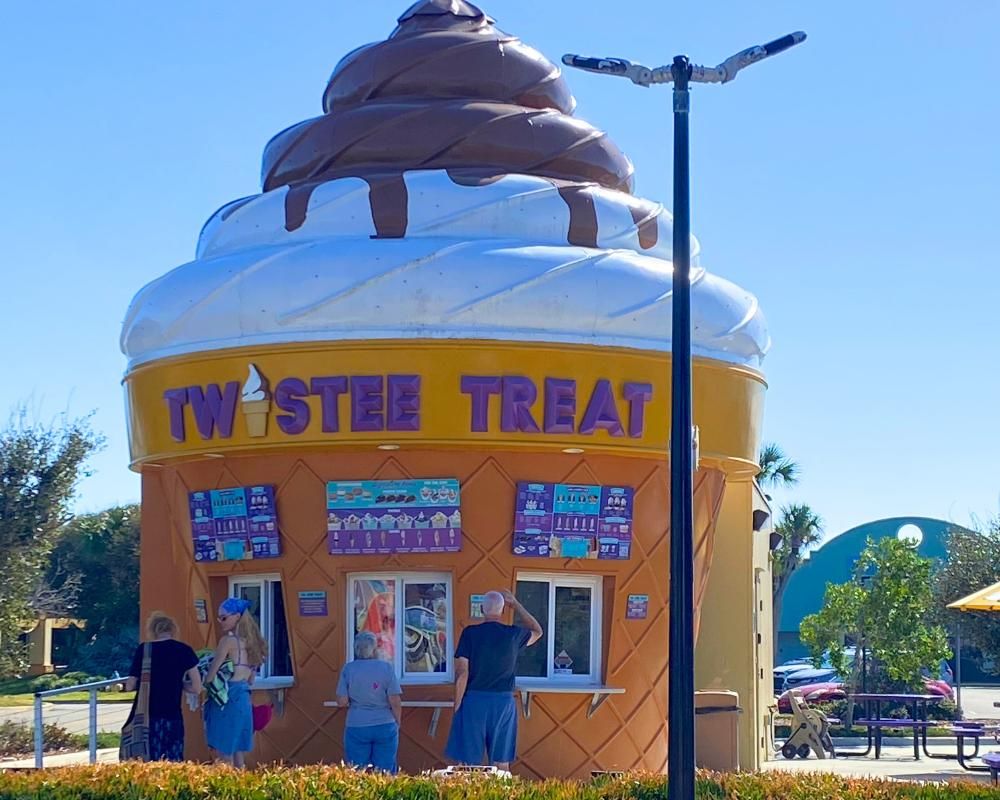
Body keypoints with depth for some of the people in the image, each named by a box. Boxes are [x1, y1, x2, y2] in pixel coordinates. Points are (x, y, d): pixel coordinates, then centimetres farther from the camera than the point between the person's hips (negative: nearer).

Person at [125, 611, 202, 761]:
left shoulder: (143, 649, 2)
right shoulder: (184, 651, 2)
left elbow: (129, 686, 6)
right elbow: (197, 689, 2)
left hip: (146, 717, 0)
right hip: (172, 716, 0)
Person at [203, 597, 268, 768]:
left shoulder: (228, 640, -10)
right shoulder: (249, 641, 13)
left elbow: (210, 676, -12)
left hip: (227, 699, -8)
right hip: (244, 700, 8)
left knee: (225, 758, -6)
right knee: (238, 758, 11)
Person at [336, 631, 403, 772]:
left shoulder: (348, 669, -1)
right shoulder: (386, 668, -3)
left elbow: (342, 702, -4)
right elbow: (395, 703, -4)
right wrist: (397, 724, 10)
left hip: (356, 728, 0)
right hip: (385, 727, 0)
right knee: (384, 775, 4)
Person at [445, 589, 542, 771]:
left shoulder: (470, 633, -5)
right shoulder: (513, 634, 1)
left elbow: (462, 674, -7)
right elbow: (537, 631, 24)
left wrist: (457, 707, -1)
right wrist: (516, 605, 25)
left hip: (474, 701, -2)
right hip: (503, 701, 2)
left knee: (466, 762, 1)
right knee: (501, 764, 7)